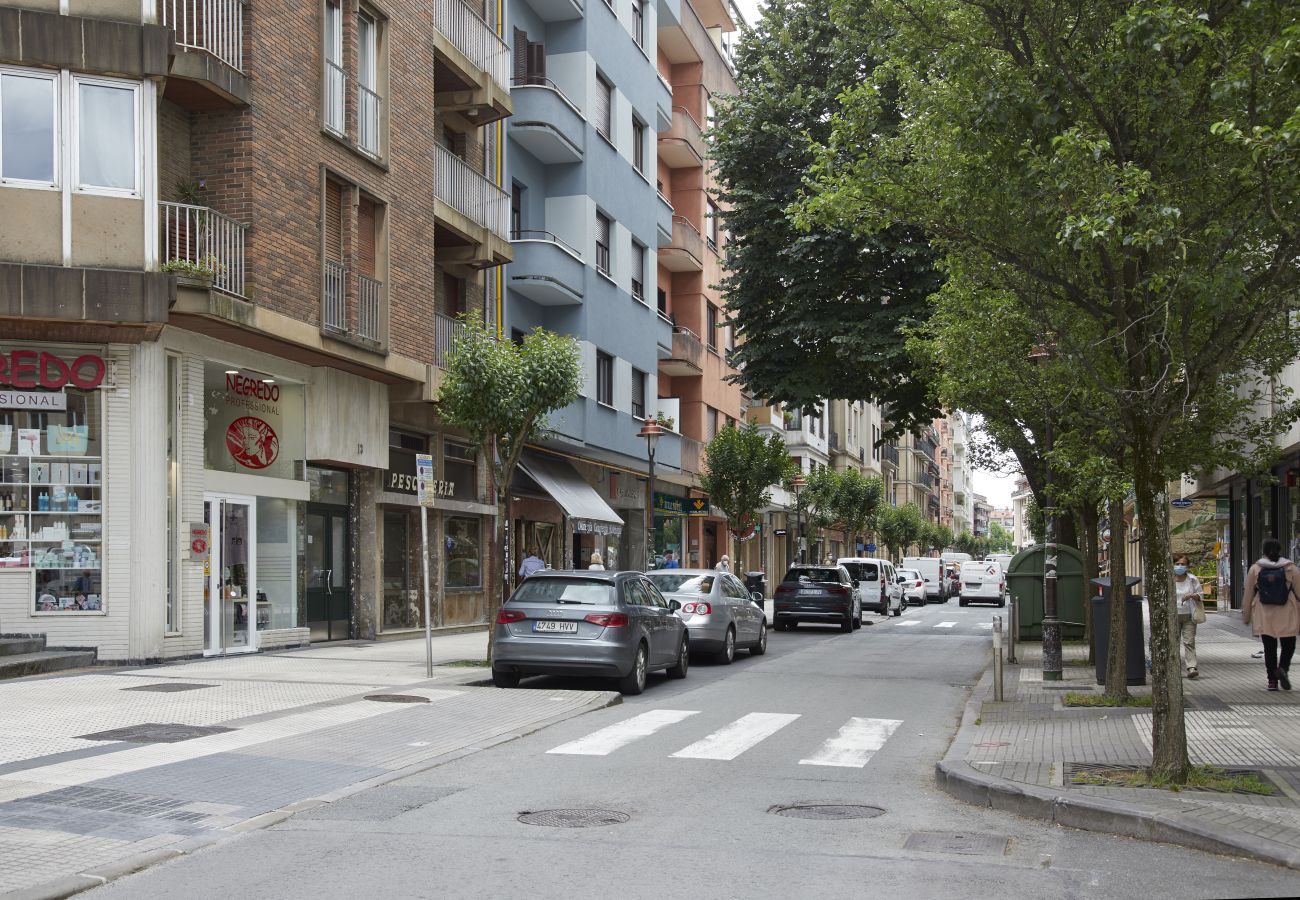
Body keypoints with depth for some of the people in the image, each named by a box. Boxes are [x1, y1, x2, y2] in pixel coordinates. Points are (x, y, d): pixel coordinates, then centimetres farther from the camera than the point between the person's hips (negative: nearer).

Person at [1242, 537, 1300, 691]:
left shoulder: (1255, 569, -1)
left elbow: (1248, 594, 2)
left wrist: (1246, 615, 12)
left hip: (1264, 617, 1)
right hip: (1286, 616, -1)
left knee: (1269, 648, 9)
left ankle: (1272, 680, 7)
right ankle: (1283, 668, -15)